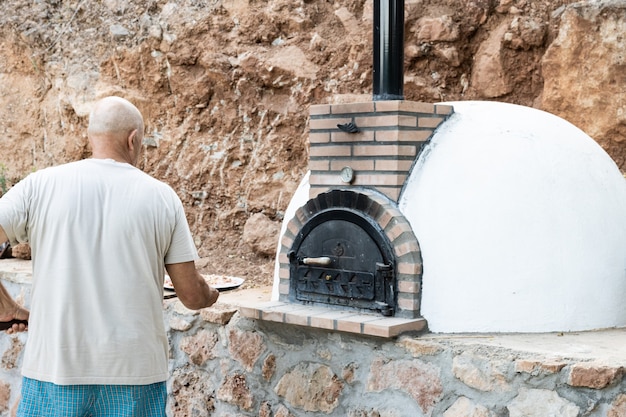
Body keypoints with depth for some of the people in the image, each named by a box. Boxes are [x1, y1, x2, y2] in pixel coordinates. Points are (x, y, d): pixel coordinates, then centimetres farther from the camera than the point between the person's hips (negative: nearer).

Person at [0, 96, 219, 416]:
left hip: (54, 368, 0)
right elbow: (191, 295, 2)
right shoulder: (162, 196, -1)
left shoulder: (40, 185, -1)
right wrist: (210, 295, 24)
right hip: (135, 372, 0)